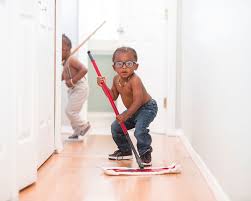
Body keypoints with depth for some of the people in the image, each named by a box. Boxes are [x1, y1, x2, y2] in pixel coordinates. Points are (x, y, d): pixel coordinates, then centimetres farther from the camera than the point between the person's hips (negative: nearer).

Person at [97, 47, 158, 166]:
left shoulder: (135, 80, -30)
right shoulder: (116, 79, -4)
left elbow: (138, 101, -34)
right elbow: (114, 96, 8)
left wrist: (126, 115, -34)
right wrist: (104, 86, -5)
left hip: (147, 108, -9)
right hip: (133, 110, 9)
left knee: (140, 130, -30)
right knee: (116, 127, 10)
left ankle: (145, 154, -11)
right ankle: (125, 151, 27)